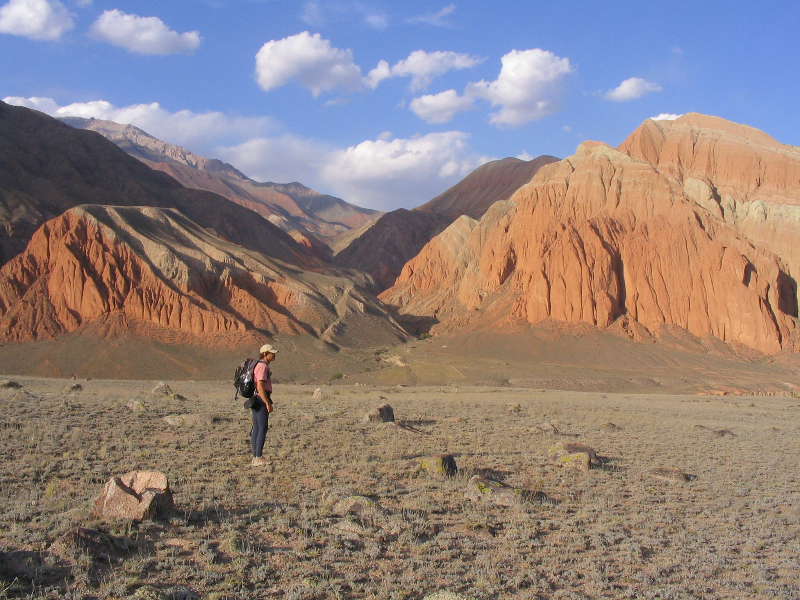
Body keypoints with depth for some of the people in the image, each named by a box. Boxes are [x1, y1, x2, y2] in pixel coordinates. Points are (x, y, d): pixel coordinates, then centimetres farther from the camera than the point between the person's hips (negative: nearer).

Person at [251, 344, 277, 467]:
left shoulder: (261, 366, 19)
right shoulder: (262, 366, -14)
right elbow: (260, 387, -22)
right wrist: (268, 403, -22)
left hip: (256, 400, 11)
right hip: (261, 399, -11)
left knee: (257, 429, 11)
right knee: (263, 428, -9)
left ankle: (255, 457, 15)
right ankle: (258, 458, -10)